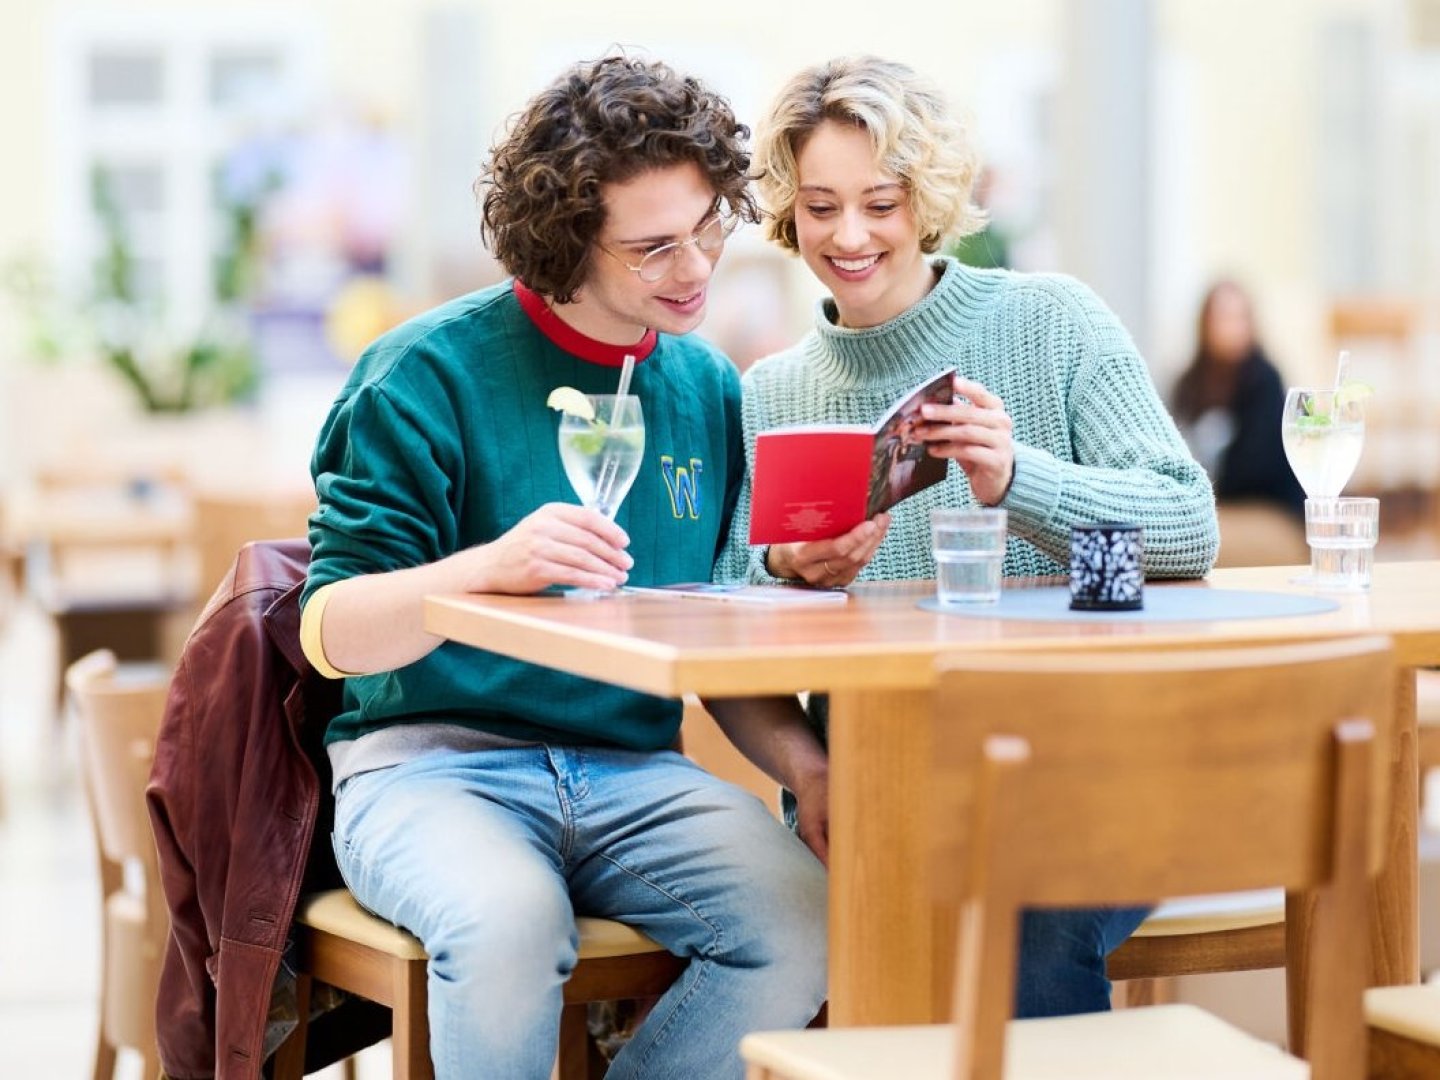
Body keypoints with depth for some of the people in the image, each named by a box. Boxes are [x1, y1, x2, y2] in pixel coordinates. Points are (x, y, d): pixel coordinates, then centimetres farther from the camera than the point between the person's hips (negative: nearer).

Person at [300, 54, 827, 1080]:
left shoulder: (712, 389, 12)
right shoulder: (432, 372, -5)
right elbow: (333, 632, -10)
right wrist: (492, 565, -28)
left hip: (633, 772, 4)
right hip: (432, 760, -4)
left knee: (805, 924, -24)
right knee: (509, 922, -37)